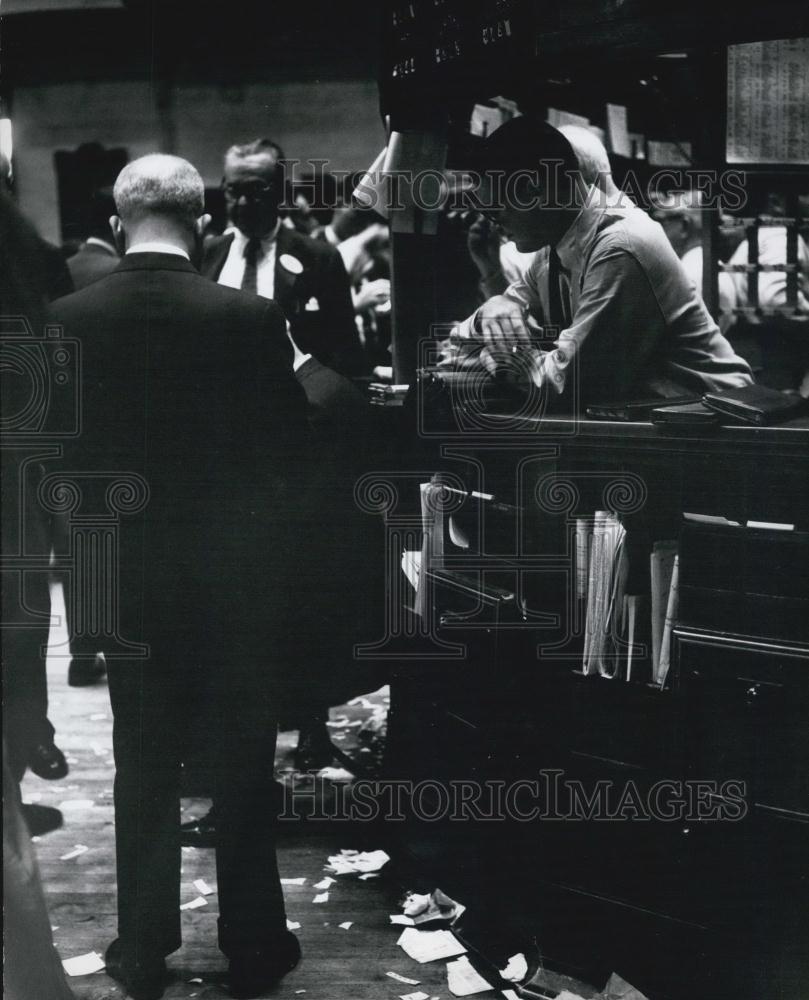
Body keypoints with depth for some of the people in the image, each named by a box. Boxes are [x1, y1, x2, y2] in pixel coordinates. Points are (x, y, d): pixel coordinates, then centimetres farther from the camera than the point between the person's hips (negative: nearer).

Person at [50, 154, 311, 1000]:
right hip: (239, 582, -2)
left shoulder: (68, 321, -9)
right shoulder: (249, 319, -15)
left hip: (127, 583, 2)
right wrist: (279, 564, 7)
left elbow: (58, 454, -2)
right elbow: (289, 456, -8)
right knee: (243, 772, 11)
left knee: (144, 770, 14)